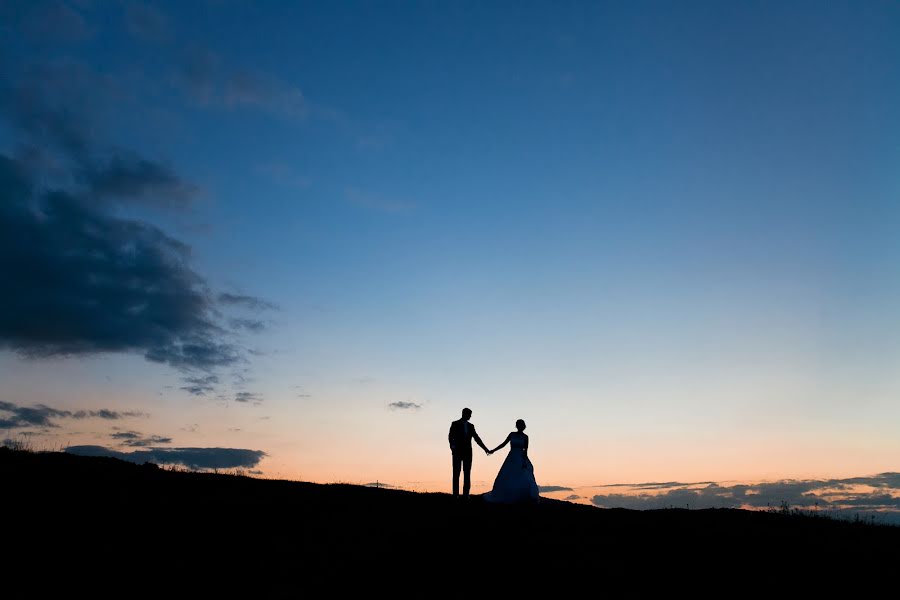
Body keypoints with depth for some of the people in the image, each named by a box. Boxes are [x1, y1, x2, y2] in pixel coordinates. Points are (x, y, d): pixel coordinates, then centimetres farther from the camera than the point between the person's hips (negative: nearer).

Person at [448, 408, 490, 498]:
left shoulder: (471, 426, 14)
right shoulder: (455, 424, 2)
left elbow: (476, 438, 12)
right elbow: (450, 436, -8)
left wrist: (485, 448, 2)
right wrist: (452, 445, -26)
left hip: (467, 452, 4)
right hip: (457, 452, -4)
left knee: (467, 474, 0)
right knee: (456, 473, -5)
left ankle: (466, 494, 1)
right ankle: (455, 494, -4)